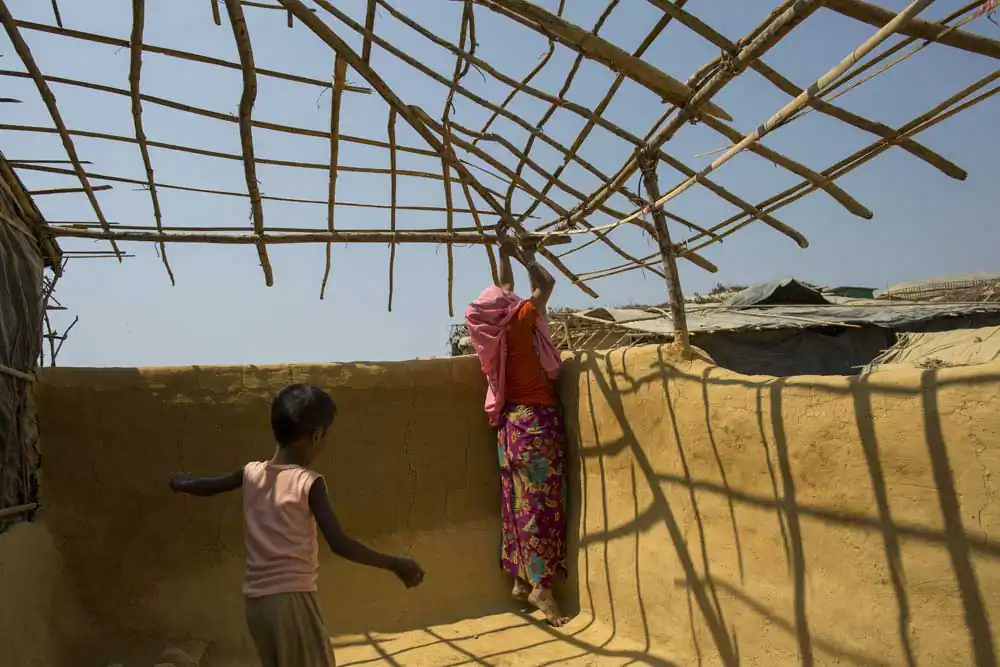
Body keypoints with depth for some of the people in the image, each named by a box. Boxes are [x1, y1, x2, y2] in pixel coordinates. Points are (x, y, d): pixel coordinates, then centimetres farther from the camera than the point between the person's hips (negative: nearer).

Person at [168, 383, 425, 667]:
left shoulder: (252, 473, 3)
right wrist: (395, 564, -15)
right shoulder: (309, 483, -15)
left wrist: (180, 483, 42)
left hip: (256, 599, 7)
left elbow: (209, 486, 20)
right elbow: (339, 544, -21)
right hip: (292, 598, -7)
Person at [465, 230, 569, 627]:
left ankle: (521, 580, 18)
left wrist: (505, 256, 22)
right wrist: (527, 259, 8)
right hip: (535, 420, -8)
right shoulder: (519, 320, -13)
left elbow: (504, 288, 21)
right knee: (541, 501, -4)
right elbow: (546, 284, -3)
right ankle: (541, 585, -1)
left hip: (512, 422, 8)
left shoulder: (498, 328, 6)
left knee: (520, 501, 11)